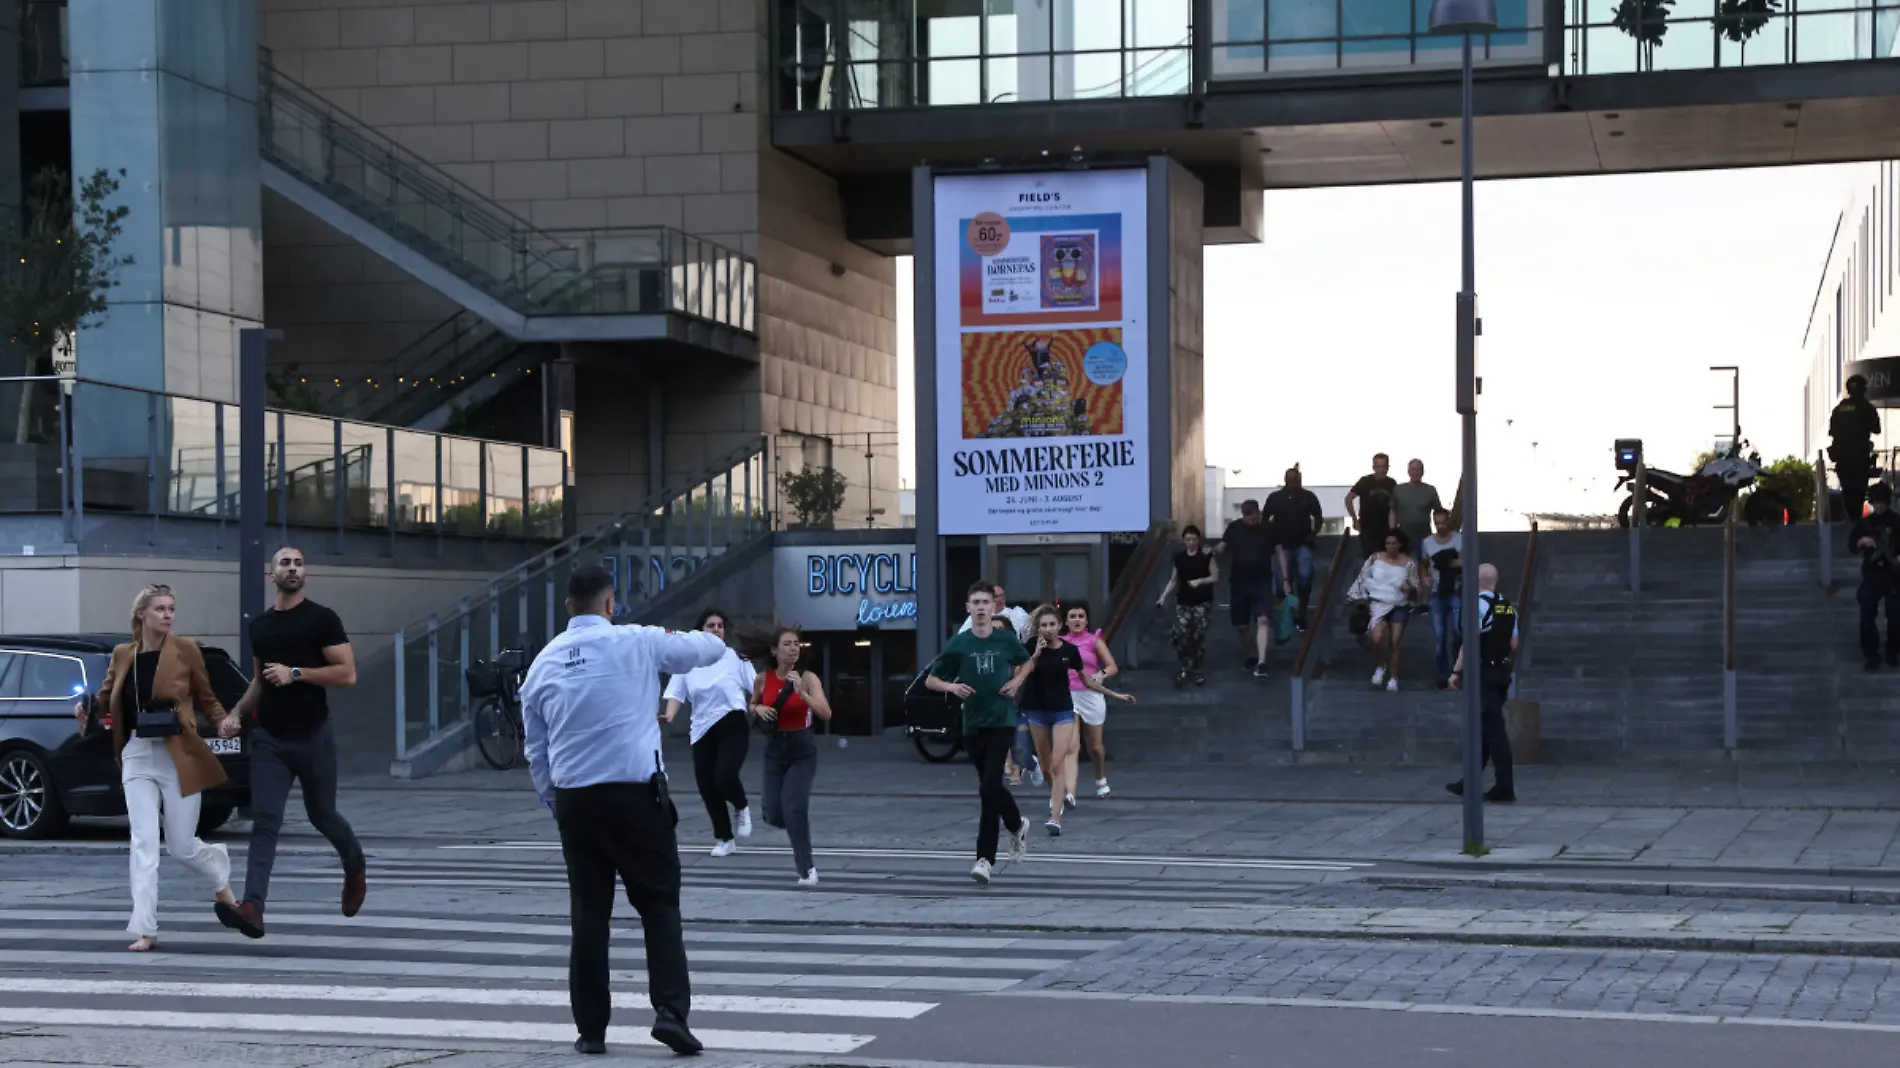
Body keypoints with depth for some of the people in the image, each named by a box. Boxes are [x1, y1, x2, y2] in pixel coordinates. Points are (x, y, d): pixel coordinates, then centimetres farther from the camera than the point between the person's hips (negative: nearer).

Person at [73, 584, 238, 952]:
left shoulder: (186, 650, -3)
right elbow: (106, 699, 17)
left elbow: (206, 699, 4)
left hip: (179, 757, -2)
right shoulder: (122, 655, 5)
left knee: (181, 847, 3)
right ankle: (145, 930, -6)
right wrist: (86, 708, -5)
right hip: (138, 757, 2)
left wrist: (226, 722, -15)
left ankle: (220, 877, 38)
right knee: (144, 843, -7)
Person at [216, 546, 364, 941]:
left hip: (313, 737, -3)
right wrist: (237, 713, 8)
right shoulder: (259, 626, 11)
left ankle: (356, 868, 43)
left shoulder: (322, 619, -6)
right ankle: (252, 908, -21)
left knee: (322, 816, 12)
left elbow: (347, 673, -13)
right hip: (269, 739, 3)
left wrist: (295, 674, -19)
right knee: (264, 822, -10)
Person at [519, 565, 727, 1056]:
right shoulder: (636, 642, -3)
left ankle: (591, 1029, 11)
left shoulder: (544, 662, 9)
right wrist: (693, 638, 32)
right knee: (659, 904, 5)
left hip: (573, 799, 4)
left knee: (587, 913, 10)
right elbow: (711, 648, 10)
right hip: (635, 794, -4)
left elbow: (535, 750, 15)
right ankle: (671, 1011, -8)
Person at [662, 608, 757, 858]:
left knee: (724, 776, -23)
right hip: (702, 731, 3)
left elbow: (757, 684, 0)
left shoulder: (735, 656, 0)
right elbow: (677, 694, 0)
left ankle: (741, 809, 10)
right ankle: (724, 839, 21)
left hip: (733, 726, -3)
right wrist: (669, 716, -18)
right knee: (707, 787, 3)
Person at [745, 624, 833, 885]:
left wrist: (801, 692, -33)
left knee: (794, 809, -19)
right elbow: (753, 705, 19)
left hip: (802, 749, -4)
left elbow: (826, 714, -22)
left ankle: (807, 869, -2)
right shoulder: (763, 680, -1)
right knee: (774, 815, 3)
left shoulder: (807, 678, -11)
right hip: (775, 749, 4)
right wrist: (759, 709, -4)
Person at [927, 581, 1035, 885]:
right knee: (991, 787, 14)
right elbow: (930, 680, 4)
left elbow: (1026, 662, 21)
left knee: (989, 787, -15)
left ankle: (986, 858, -11)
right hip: (972, 725, 2)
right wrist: (951, 687, -16)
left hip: (1002, 721, -2)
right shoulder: (958, 644, -2)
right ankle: (1017, 825, 44)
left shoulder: (1006, 639, -1)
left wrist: (1017, 681, 1)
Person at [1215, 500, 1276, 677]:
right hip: (1239, 582, 2)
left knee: (1263, 620, -18)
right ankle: (1252, 657, 30)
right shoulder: (1234, 527, -2)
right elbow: (1221, 549, 1)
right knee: (1241, 625, 8)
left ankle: (1261, 662, -22)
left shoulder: (1269, 528, -5)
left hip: (1262, 582, -2)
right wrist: (1212, 551, -25)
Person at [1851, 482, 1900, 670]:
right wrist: (1862, 541, -13)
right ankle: (1871, 655, -1)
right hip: (1871, 575, 2)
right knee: (1867, 615, -7)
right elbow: (1851, 545, 8)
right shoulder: (1865, 523, 9)